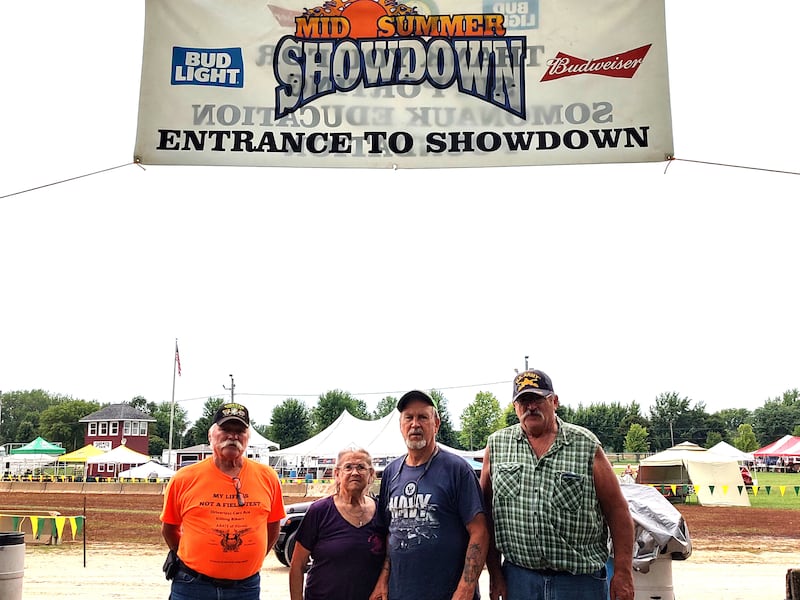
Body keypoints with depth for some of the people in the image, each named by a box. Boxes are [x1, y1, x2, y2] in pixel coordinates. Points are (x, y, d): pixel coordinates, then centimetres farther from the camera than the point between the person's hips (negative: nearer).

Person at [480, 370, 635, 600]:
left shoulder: (586, 445, 0)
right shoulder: (496, 445, 4)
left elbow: (617, 509, -1)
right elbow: (487, 512, 7)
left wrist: (623, 573, -6)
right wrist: (494, 572, 4)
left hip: (581, 580, -1)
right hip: (518, 578, 2)